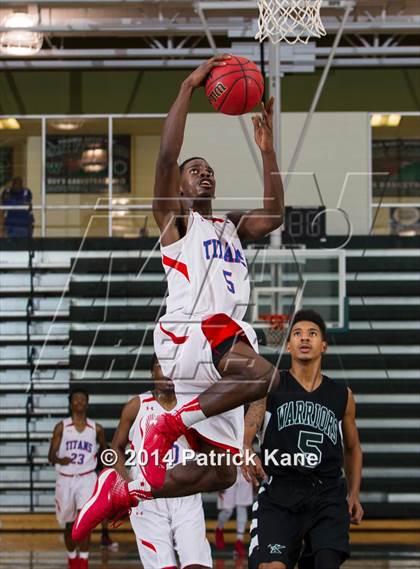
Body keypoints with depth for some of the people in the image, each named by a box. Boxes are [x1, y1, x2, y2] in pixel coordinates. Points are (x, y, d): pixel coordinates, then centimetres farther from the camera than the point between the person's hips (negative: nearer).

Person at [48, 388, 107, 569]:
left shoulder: (96, 429, 4)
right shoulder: (61, 427, 1)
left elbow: (106, 451, 20)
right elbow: (51, 455, -5)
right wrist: (59, 460, -27)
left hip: (86, 478, -1)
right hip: (65, 479, 1)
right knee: (69, 525, 11)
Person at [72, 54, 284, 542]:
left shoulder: (231, 227, 31)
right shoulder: (174, 218, 11)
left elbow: (274, 215, 16)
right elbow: (167, 154, -5)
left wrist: (267, 149, 15)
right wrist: (188, 88, -4)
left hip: (225, 340, 7)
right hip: (186, 332, -7)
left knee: (220, 473, 1)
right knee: (263, 374, -36)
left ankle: (122, 491, 13)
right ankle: (169, 425, -21)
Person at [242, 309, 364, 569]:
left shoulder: (342, 396, 13)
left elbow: (353, 448, 24)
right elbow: (246, 433, -6)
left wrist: (354, 494, 12)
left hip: (328, 495, 2)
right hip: (278, 494, -2)